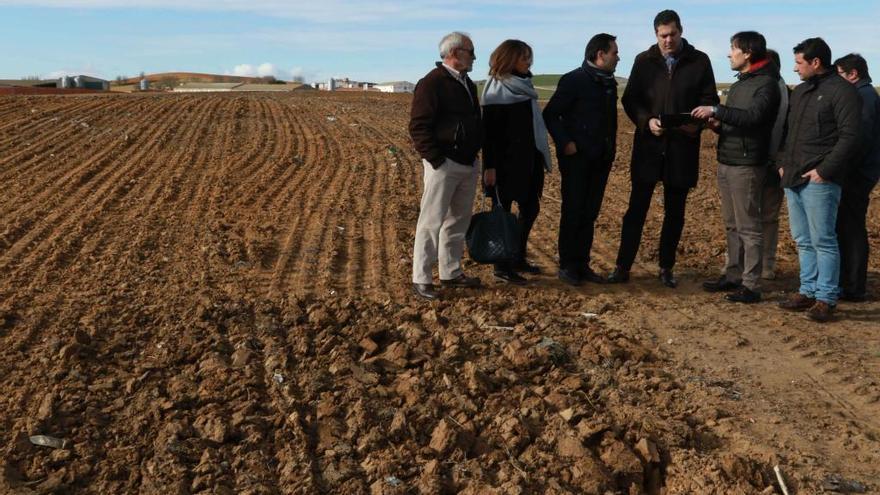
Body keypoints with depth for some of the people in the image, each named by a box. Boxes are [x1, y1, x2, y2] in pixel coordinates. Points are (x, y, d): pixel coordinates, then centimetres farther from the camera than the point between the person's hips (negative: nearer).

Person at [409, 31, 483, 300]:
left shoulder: (468, 84, 16)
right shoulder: (432, 83, -11)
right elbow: (418, 126, -16)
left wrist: (476, 153, 14)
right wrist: (436, 160, -19)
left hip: (468, 164, 9)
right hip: (444, 165, -9)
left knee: (458, 220, 14)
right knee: (432, 222, -5)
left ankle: (451, 272, 24)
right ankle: (421, 279, 1)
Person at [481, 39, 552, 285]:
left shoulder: (523, 85, 12)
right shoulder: (497, 88, -10)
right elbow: (489, 130, -14)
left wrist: (539, 155, 13)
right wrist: (489, 166, -18)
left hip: (528, 158, 8)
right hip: (506, 160, -8)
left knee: (530, 206, 12)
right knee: (503, 210, 0)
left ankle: (518, 258, 24)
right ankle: (501, 266, 9)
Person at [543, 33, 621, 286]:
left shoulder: (610, 83, 12)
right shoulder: (574, 80, -10)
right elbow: (550, 114, -11)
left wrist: (611, 144, 10)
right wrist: (565, 143, -16)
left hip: (600, 159, 7)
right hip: (577, 158, -6)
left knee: (589, 214, 9)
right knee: (573, 213, 0)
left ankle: (582, 264, 17)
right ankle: (567, 266, 10)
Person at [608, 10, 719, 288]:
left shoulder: (699, 61, 4)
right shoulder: (644, 61, 5)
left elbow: (710, 100, 3)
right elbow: (629, 98, 2)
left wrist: (698, 122, -17)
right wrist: (647, 120, -16)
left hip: (683, 147, 1)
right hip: (648, 145, 0)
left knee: (675, 212, 9)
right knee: (636, 208, 1)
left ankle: (666, 268, 20)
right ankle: (623, 267, 7)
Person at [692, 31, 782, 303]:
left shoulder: (766, 83, -10)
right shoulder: (739, 83, 18)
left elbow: (753, 117, -25)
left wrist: (717, 111, -27)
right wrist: (718, 124, 1)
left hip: (746, 165, -9)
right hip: (725, 161, 9)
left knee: (748, 227, -5)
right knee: (732, 226, 13)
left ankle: (751, 286, -1)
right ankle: (733, 276, 22)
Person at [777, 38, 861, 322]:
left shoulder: (842, 91, -7)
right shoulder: (800, 92, 19)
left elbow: (849, 137, -13)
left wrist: (825, 171, -17)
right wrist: (784, 163, 12)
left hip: (819, 181, -8)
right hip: (793, 179, 8)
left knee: (823, 241, -4)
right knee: (803, 241, 12)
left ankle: (826, 299, 2)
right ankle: (808, 291, 19)